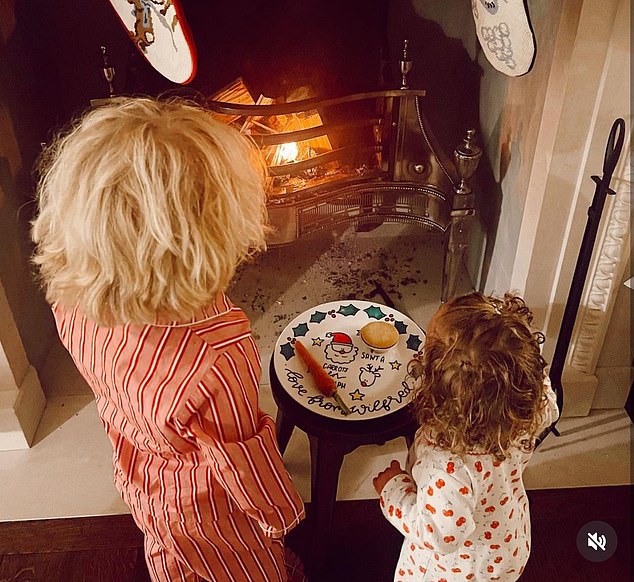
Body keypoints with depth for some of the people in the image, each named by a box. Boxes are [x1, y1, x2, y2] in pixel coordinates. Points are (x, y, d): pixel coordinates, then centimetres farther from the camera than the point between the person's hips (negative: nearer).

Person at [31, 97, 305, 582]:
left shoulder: (73, 303, -27)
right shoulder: (218, 360, -47)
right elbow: (241, 460, -29)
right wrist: (277, 513, -9)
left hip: (138, 476, 6)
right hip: (208, 511, -5)